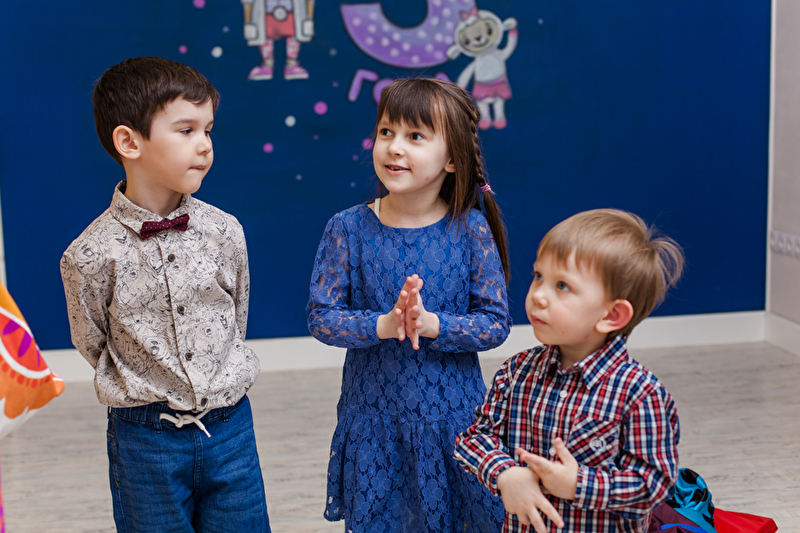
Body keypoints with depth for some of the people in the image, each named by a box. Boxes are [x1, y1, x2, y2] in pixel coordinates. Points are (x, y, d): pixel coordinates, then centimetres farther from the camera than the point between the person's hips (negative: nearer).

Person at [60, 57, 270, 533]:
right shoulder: (91, 256, -14)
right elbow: (93, 345, 1)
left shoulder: (225, 233, -4)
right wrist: (147, 390, 4)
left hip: (230, 426, 3)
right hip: (146, 438, -2)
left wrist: (219, 385, 12)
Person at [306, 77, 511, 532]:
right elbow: (321, 317, -7)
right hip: (372, 415, 1)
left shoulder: (470, 230, -7)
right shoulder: (348, 229, -6)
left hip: (452, 414, 0)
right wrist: (383, 325, -22)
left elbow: (496, 323, -7)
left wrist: (430, 323, -22)